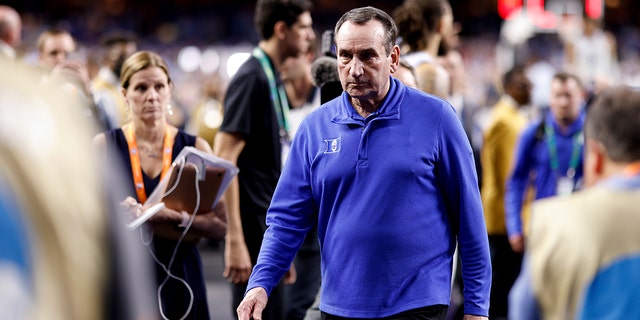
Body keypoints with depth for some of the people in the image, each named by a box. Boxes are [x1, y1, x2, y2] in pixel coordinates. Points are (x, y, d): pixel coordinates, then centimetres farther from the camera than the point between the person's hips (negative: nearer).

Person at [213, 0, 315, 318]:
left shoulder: (273, 78, 12)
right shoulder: (251, 78, -14)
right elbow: (224, 161, -19)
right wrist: (234, 240, -22)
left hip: (270, 225, 9)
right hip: (253, 225, -9)